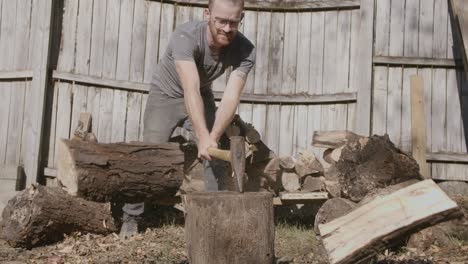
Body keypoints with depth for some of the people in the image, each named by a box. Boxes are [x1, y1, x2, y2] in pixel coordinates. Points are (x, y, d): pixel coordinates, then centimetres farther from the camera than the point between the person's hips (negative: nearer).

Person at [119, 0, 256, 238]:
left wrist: (213, 137, -48)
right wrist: (203, 137, -56)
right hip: (166, 94, -3)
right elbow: (191, 90, -46)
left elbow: (231, 98, -34)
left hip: (203, 96, 3)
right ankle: (130, 218, 5)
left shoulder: (245, 51, -25)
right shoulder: (185, 36, -37)